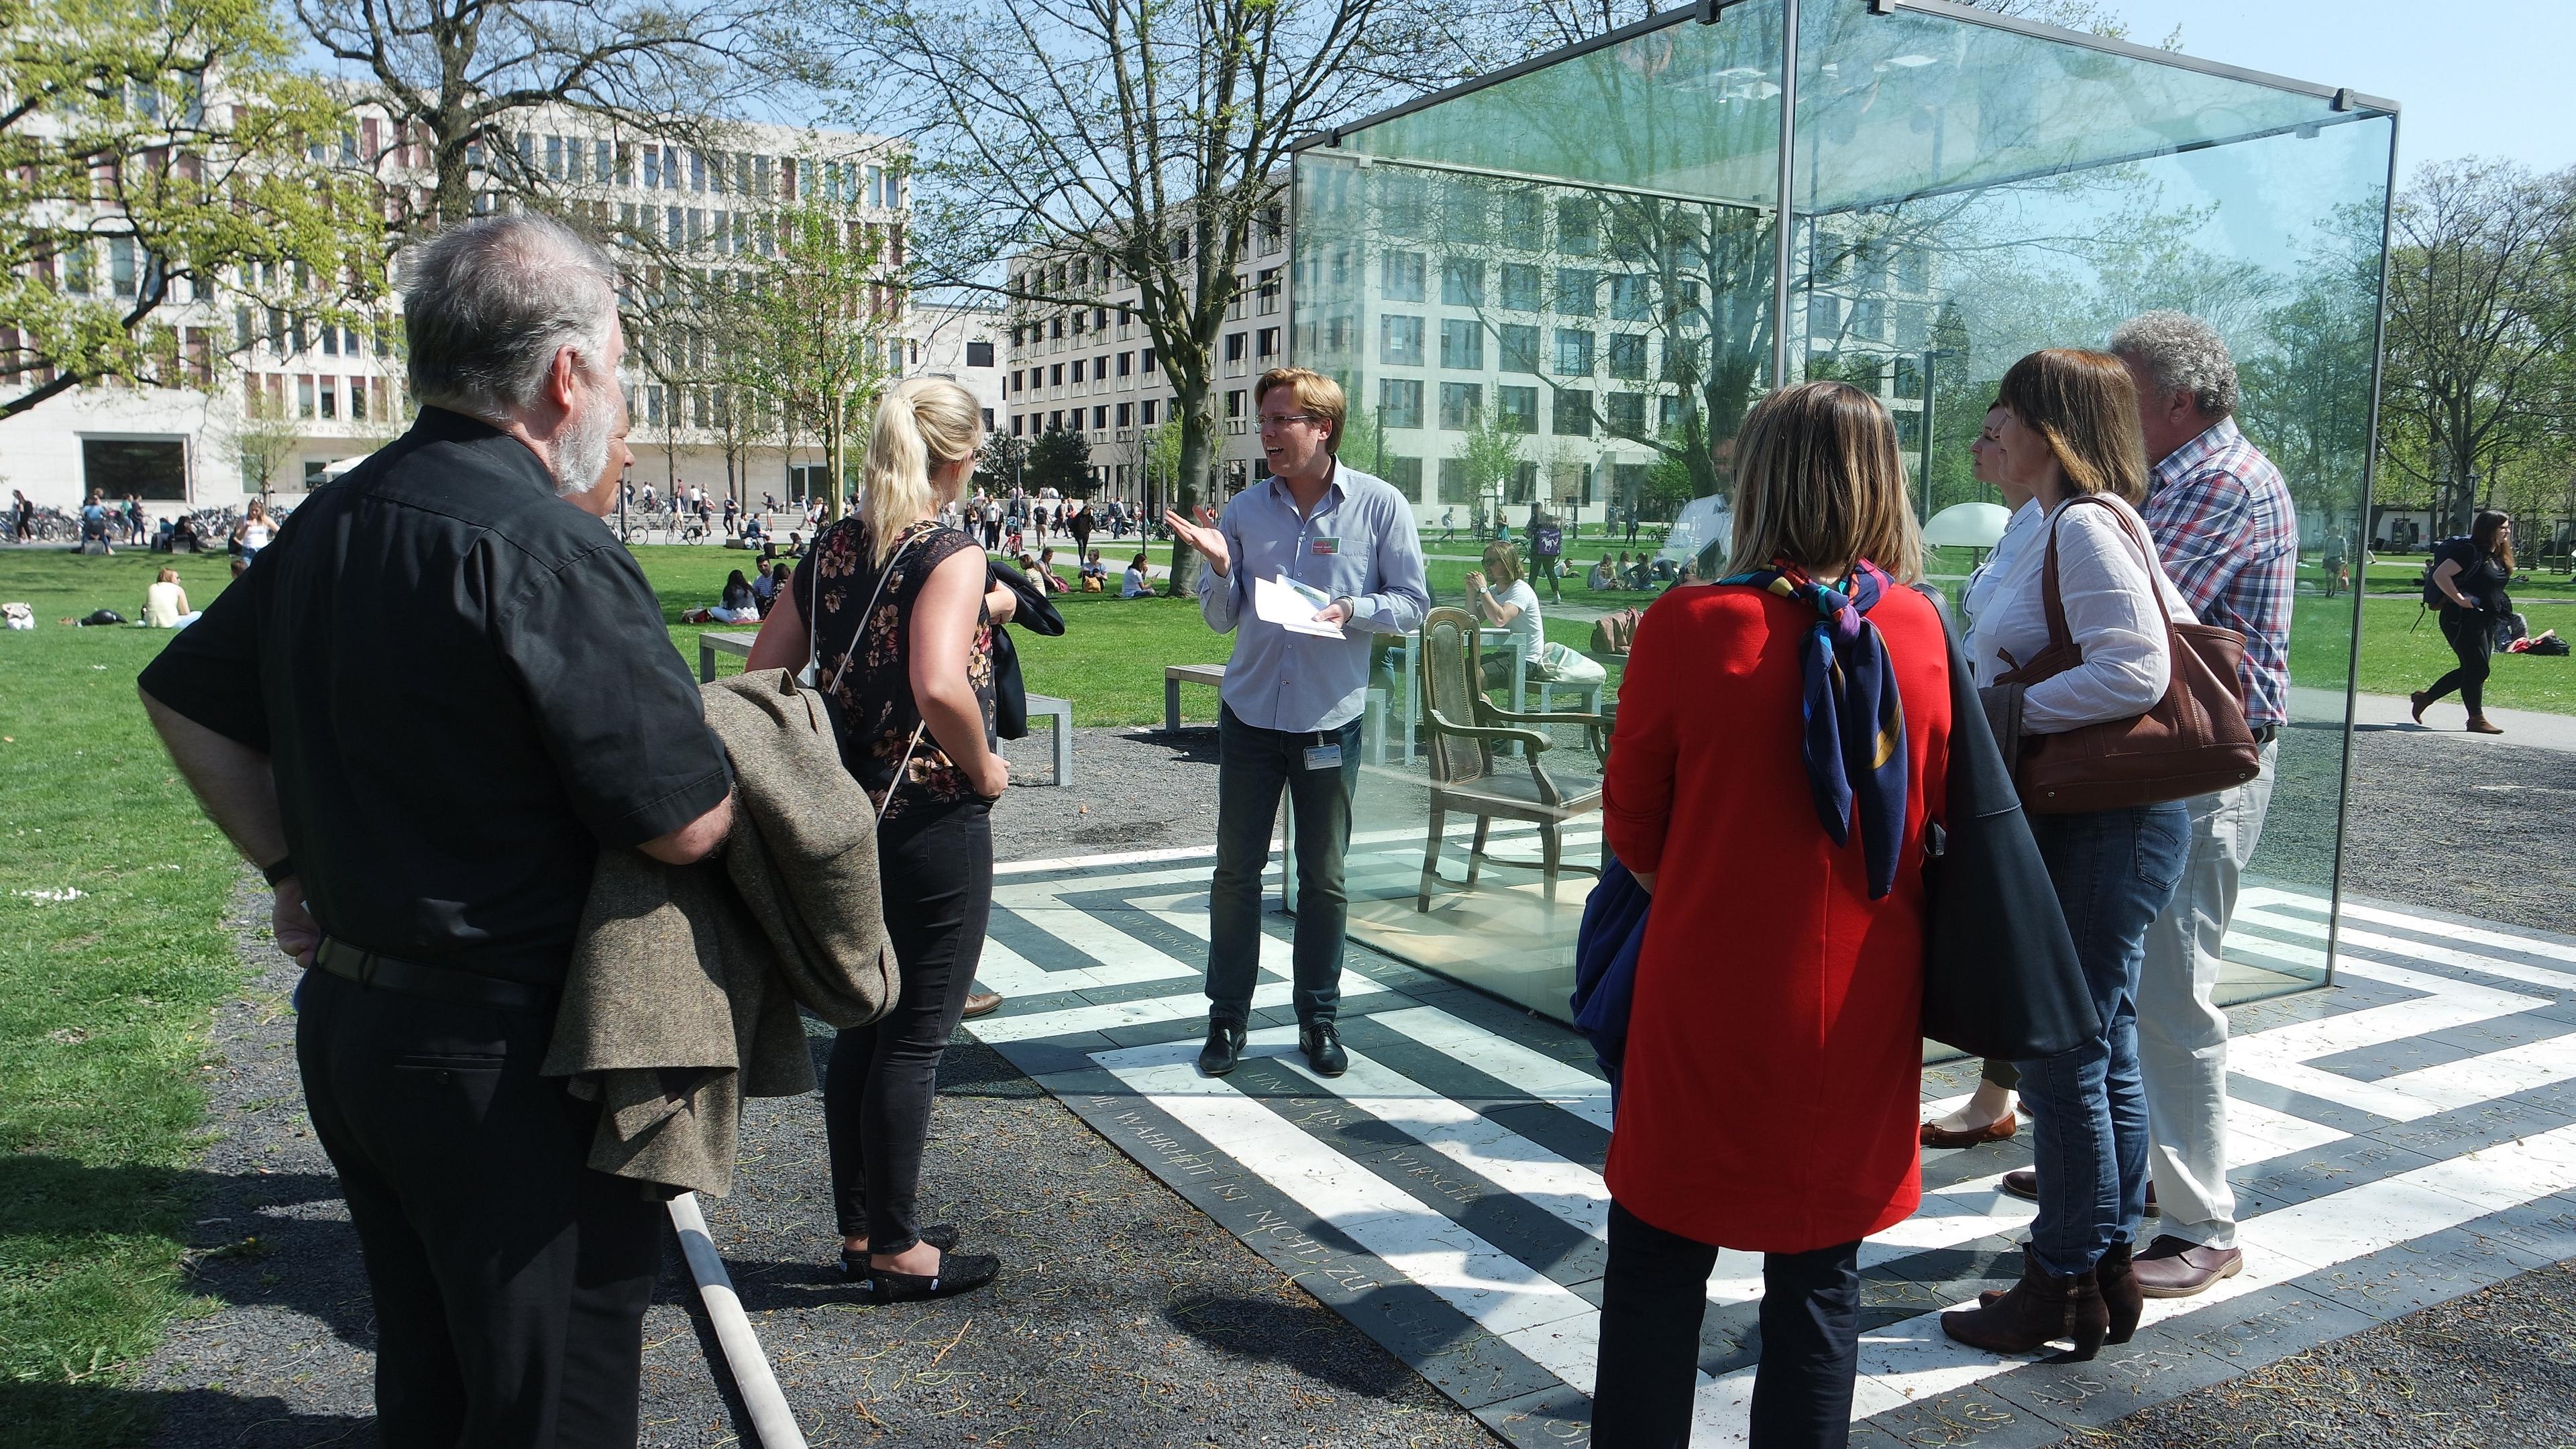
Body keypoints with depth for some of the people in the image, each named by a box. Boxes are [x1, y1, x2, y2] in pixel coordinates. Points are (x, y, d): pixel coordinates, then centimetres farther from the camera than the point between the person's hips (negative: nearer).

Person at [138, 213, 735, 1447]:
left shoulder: (328, 523, 6)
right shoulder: (545, 545, -22)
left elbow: (182, 695, 20)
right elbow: (683, 823, -22)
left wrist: (291, 866, 16)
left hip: (345, 1013, 9)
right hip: (503, 1055, -9)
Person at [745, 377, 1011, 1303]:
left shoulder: (830, 551, 6)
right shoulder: (951, 553, -14)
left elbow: (763, 673, 10)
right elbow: (939, 686, -30)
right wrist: (983, 768, -14)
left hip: (849, 814, 7)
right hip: (935, 823, -7)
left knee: (862, 1027, 17)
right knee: (916, 1038, 4)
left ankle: (860, 1230, 30)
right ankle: (898, 1253, 16)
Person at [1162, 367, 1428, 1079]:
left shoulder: (1379, 506, -5)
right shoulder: (1246, 508, 2)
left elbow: (1412, 602, -3)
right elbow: (1221, 619, 6)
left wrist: (1351, 608, -19)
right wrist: (1219, 566, -13)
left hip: (1329, 722, -2)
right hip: (1249, 717, 2)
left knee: (1324, 879, 9)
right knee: (1236, 871, 7)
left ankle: (1319, 1018, 23)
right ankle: (1227, 1017, 20)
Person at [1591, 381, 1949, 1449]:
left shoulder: (1691, 626, -15)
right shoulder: (1920, 632, -4)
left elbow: (1631, 829, -4)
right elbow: (1930, 815, 8)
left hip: (1709, 999, -3)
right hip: (1859, 1010, 3)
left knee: (1658, 1265, 13)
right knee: (1820, 1277, 17)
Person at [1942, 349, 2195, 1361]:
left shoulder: (2085, 526, -16)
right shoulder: (2077, 526, 14)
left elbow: (2136, 671, -27)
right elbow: (2177, 631, 20)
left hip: (2102, 832, -11)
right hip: (2091, 826, 11)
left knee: (2063, 1061, -1)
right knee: (2102, 1054, 17)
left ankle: (2065, 1287, 12)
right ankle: (2111, 1264, 29)